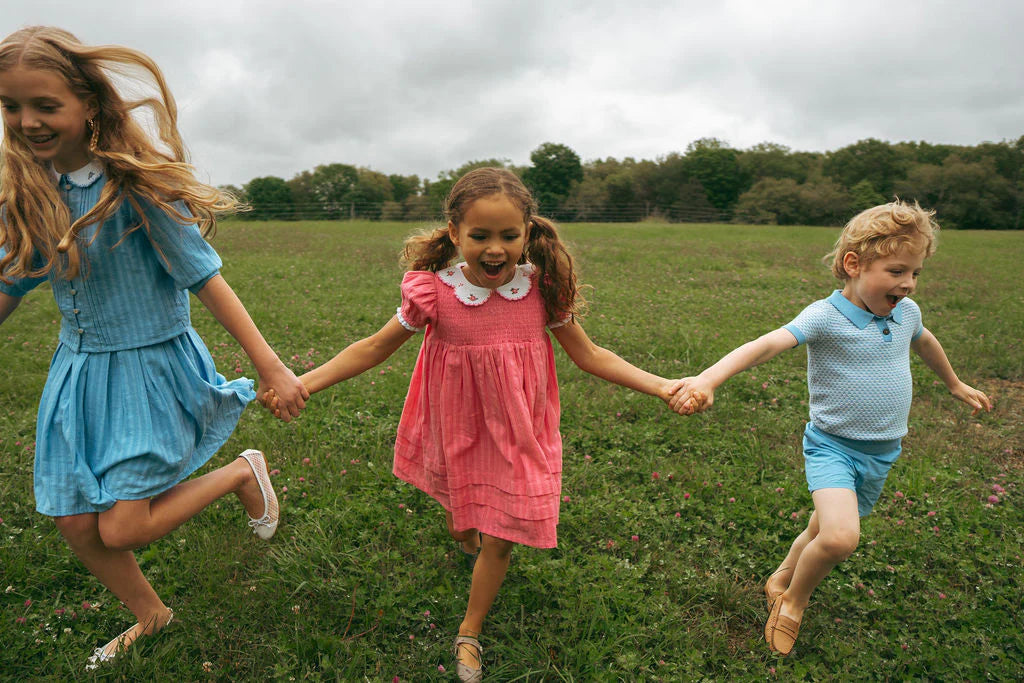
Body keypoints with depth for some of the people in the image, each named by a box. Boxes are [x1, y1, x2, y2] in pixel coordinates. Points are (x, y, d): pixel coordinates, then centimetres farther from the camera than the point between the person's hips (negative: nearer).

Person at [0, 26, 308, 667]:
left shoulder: (136, 183, -18)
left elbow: (206, 278, -18)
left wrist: (271, 368, -18)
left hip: (150, 367, -6)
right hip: (79, 369, 6)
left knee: (120, 529, -5)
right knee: (75, 521, 12)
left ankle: (244, 472, 19)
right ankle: (150, 615, 39)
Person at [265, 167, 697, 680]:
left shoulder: (542, 291, -15)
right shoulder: (436, 294, -19)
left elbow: (589, 355, -5)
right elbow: (373, 349, -8)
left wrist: (664, 387, -13)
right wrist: (300, 384, -15)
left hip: (517, 432, 0)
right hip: (458, 431, 0)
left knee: (500, 537, 5)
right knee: (461, 517, 24)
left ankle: (469, 633, 32)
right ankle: (462, 528, 65)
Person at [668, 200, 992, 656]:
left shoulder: (905, 312, 0)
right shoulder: (825, 316, -20)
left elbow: (924, 342, 24)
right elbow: (767, 345, -35)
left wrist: (955, 384, 41)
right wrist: (709, 378, -52)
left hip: (880, 454, 6)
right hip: (832, 446, -6)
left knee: (825, 533, 18)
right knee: (840, 538, -24)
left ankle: (782, 580, 47)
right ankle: (793, 601, 7)